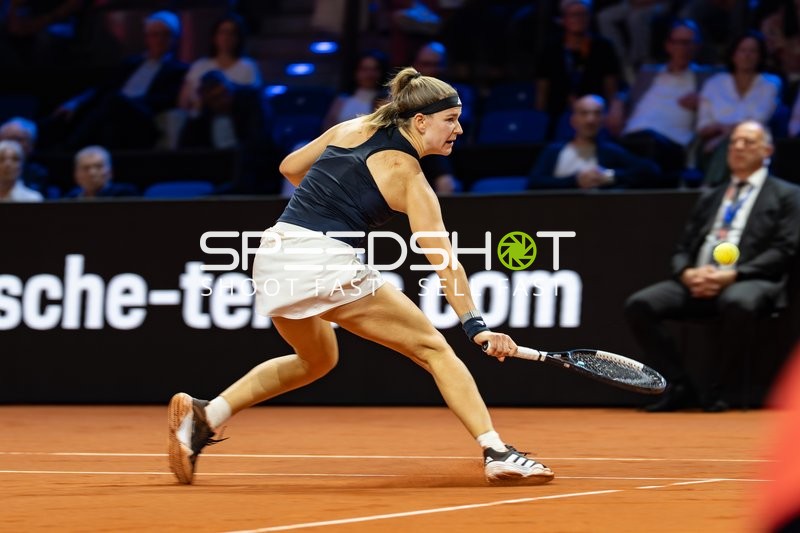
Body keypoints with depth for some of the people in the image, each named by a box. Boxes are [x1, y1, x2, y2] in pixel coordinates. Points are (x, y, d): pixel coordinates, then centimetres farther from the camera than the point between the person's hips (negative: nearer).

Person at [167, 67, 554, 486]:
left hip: (274, 250, 7)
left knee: (316, 360, 31)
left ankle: (202, 415, 19)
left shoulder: (353, 128, 15)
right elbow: (444, 259, -11)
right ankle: (496, 452, -10)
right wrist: (475, 327, -16)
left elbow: (290, 167, 26)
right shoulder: (409, 180, -3)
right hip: (326, 262, -7)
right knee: (432, 348, 1)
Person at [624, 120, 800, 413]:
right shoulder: (710, 198, 27)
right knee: (638, 305, -19)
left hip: (749, 281, -5)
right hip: (697, 283, 5)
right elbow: (683, 249, 22)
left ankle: (717, 389, -22)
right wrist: (687, 273, -4)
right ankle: (679, 386, -12)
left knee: (738, 303, -42)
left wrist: (733, 275, -15)